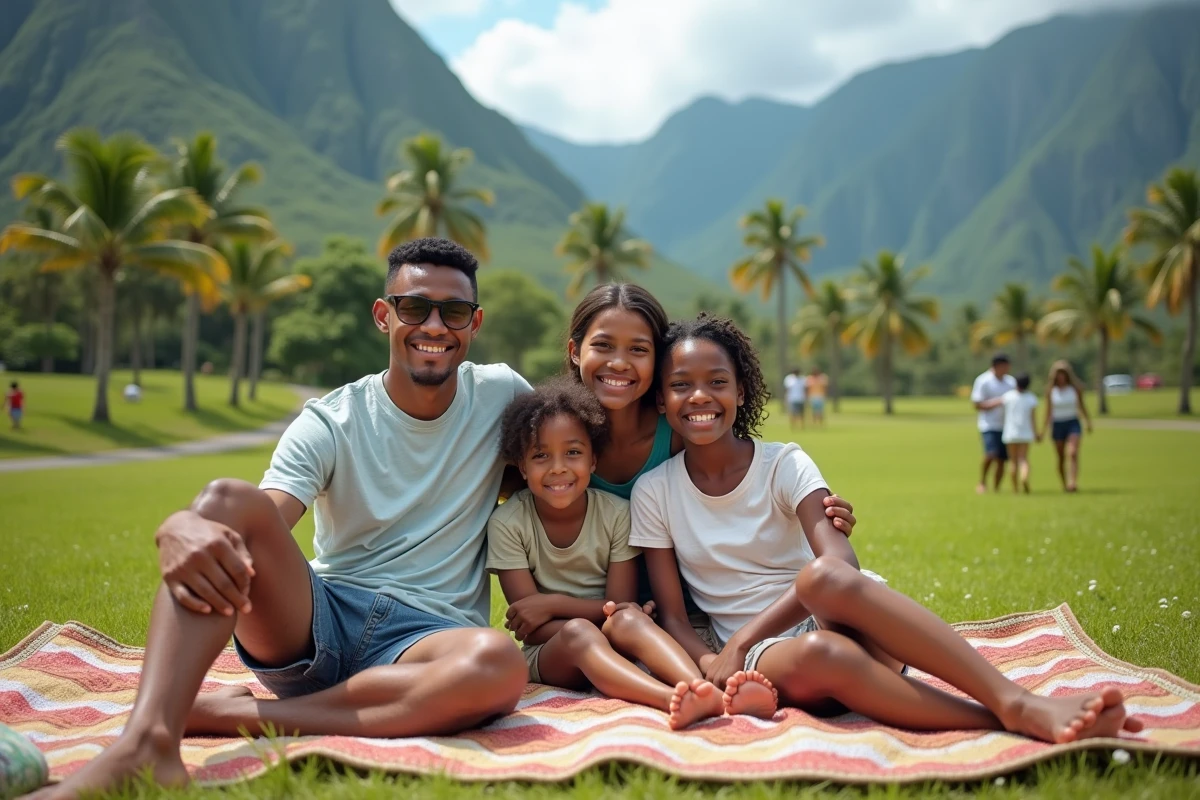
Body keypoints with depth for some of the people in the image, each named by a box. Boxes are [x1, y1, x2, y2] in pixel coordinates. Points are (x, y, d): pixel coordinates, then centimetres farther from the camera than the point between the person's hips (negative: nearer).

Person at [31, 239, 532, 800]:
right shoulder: (330, 423, -1)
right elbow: (264, 523, -15)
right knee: (229, 501, -28)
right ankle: (148, 741, -46)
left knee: (501, 664, -38)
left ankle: (229, 716, -29)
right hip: (317, 619, 0)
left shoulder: (502, 395, 5)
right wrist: (182, 527, -41)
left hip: (426, 634, 0)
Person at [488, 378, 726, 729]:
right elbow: (531, 629, -11)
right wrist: (594, 613, -22)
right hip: (548, 657, -1)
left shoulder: (616, 514, -5)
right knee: (576, 631, -34)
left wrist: (555, 604, -17)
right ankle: (673, 699, -56)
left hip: (616, 651, 1)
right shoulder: (507, 524, -8)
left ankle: (704, 690, -56)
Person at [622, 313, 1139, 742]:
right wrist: (713, 664, -20)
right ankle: (1012, 722, -42)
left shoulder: (785, 465, -1)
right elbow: (673, 615, 1)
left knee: (823, 576, -37)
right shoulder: (654, 492, 2)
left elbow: (840, 564, -16)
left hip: (835, 621, 0)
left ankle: (1017, 702, -42)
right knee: (819, 655, -38)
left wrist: (741, 639, -22)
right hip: (758, 657, 0)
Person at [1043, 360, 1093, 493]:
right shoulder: (1050, 390, -1)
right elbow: (1049, 411, 3)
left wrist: (1088, 421, 13)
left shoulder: (1075, 388, 0)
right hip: (1057, 425, 1)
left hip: (1073, 423, -1)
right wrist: (1045, 428, -1)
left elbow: (1081, 405, 13)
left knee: (1073, 453, -20)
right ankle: (1064, 485, 18)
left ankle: (1073, 482, -29)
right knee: (1061, 458, 6)